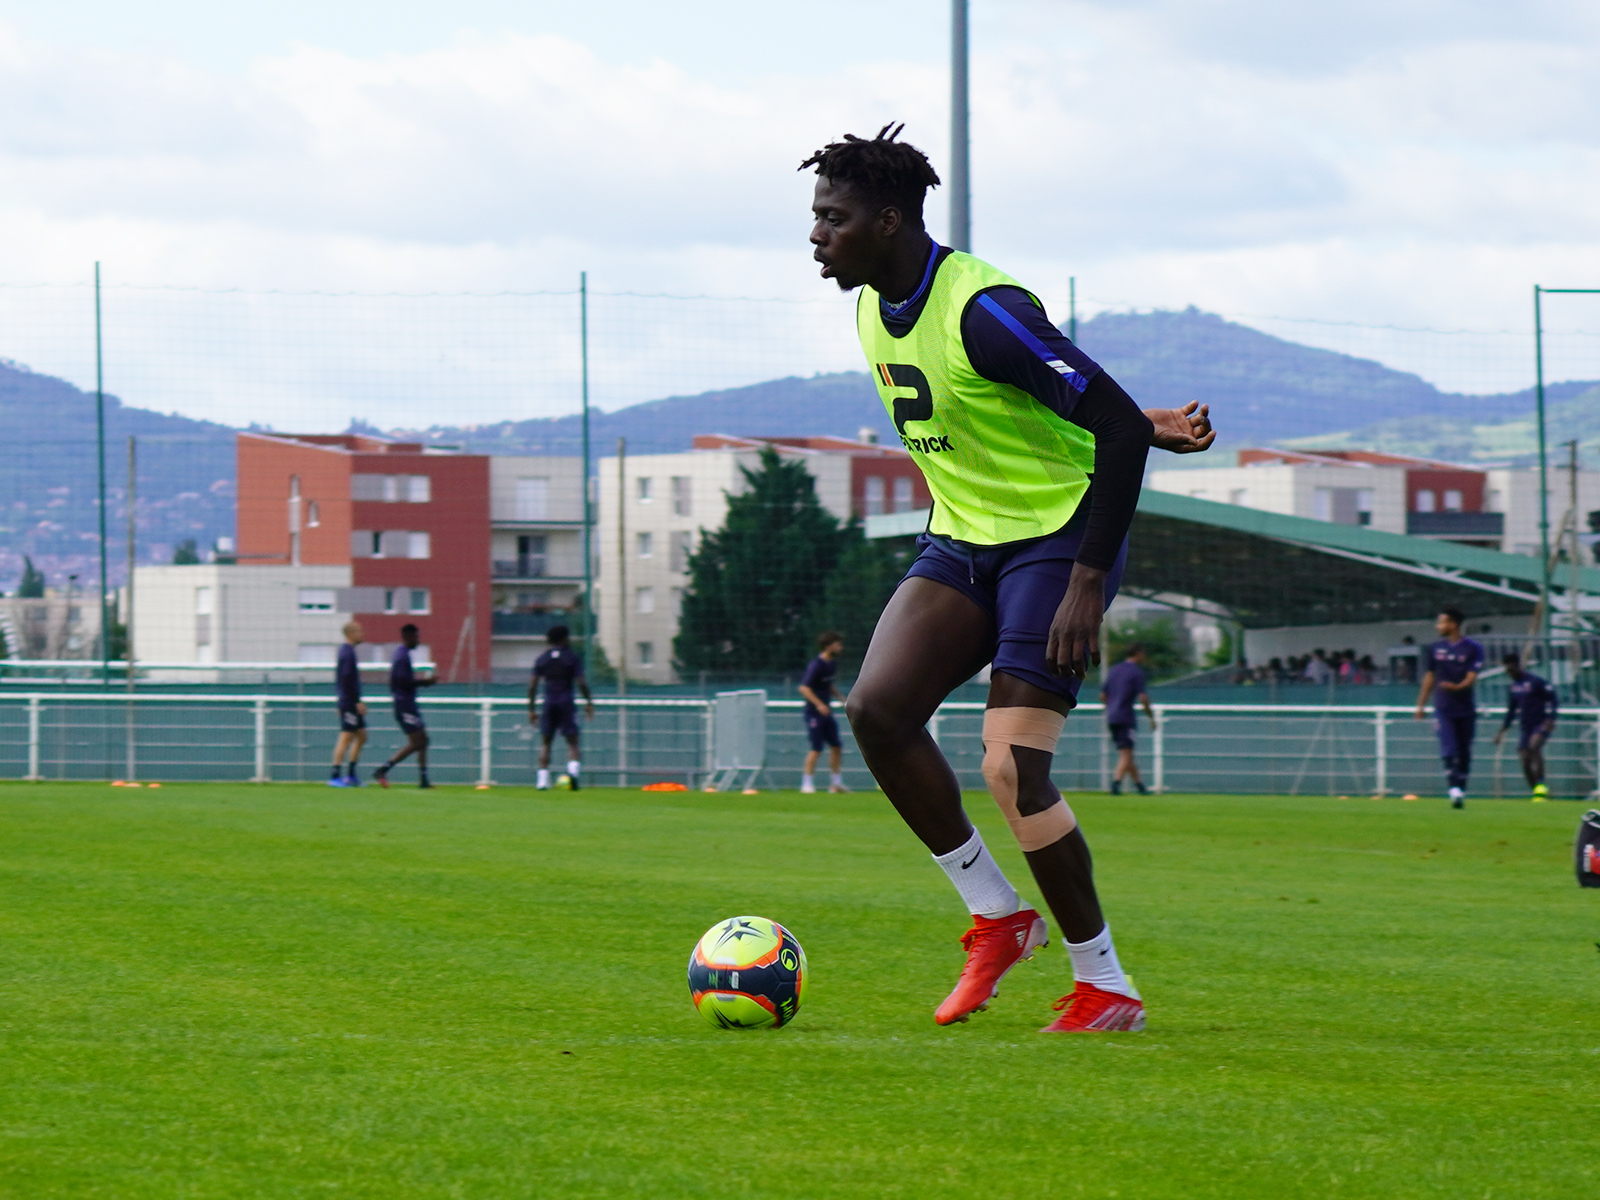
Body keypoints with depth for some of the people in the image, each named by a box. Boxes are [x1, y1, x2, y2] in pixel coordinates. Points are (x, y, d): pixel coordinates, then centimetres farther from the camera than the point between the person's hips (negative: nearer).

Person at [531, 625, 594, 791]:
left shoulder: (542, 659, 8)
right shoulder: (573, 657, 0)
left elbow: (532, 686, 6)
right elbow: (581, 683, -7)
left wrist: (531, 709, 11)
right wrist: (589, 702, 1)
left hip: (549, 704, 2)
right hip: (566, 705, -2)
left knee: (545, 743, 8)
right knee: (572, 742, 1)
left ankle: (543, 780, -1)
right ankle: (572, 769, -26)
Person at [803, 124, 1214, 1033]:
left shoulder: (983, 311, -22)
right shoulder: (874, 309, 6)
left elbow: (1116, 426, -25)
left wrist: (1087, 585, -27)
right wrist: (1142, 425, 8)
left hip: (1058, 538, -8)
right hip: (962, 542, 8)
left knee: (1013, 770, -16)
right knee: (876, 706, -14)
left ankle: (1107, 987, -1)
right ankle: (996, 915, 0)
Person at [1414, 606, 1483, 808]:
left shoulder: (1472, 648, -2)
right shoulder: (1436, 648, 10)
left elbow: (1471, 677, -11)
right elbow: (1430, 676, 17)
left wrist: (1457, 687, -31)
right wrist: (1421, 704, 17)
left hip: (1466, 709, -1)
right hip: (1443, 708, 1)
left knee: (1464, 753, 6)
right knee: (1448, 750, -13)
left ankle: (1461, 790, 17)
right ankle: (1455, 791, -20)